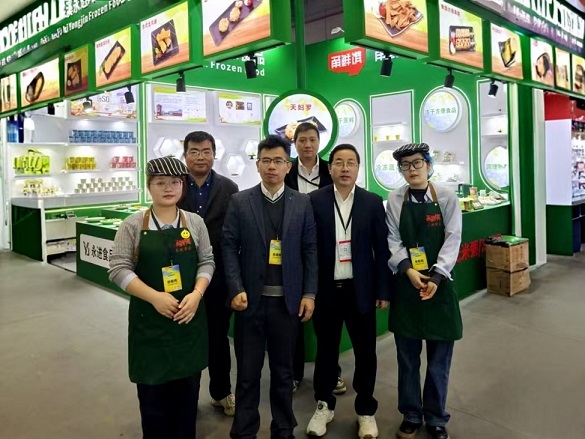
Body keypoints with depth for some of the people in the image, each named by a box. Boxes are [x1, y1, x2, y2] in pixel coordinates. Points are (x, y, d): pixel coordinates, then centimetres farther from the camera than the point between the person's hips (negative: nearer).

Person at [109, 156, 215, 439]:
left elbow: (206, 262, 4)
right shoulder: (133, 225, -4)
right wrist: (155, 297, -17)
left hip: (190, 316, 2)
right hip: (149, 319, -2)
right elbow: (118, 268, -8)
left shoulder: (195, 222, 2)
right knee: (153, 390, 8)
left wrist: (196, 294, -13)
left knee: (188, 387, 13)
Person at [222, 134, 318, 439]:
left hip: (288, 300, 1)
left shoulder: (302, 203, 4)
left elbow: (310, 250, 3)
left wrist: (309, 293, -2)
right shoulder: (239, 202, 1)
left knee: (283, 370, 15)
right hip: (251, 299, -1)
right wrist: (236, 289, -11)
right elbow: (229, 247, -3)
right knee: (248, 371, 11)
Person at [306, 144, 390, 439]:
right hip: (326, 290, 0)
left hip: (360, 289, 1)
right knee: (326, 349, 14)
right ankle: (324, 405, 34)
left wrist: (383, 290, 0)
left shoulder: (373, 202, 1)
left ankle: (366, 410, 30)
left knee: (365, 352, 10)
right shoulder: (314, 201, -3)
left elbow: (381, 249, 2)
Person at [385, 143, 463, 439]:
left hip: (439, 284, 0)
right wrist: (408, 270, -19)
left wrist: (436, 278, -16)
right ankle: (411, 415, 28)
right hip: (406, 285, 1)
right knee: (407, 356, 10)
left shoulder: (446, 198, -2)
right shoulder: (394, 201, 1)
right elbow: (393, 241, -3)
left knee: (439, 357, 9)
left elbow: (452, 240, -6)